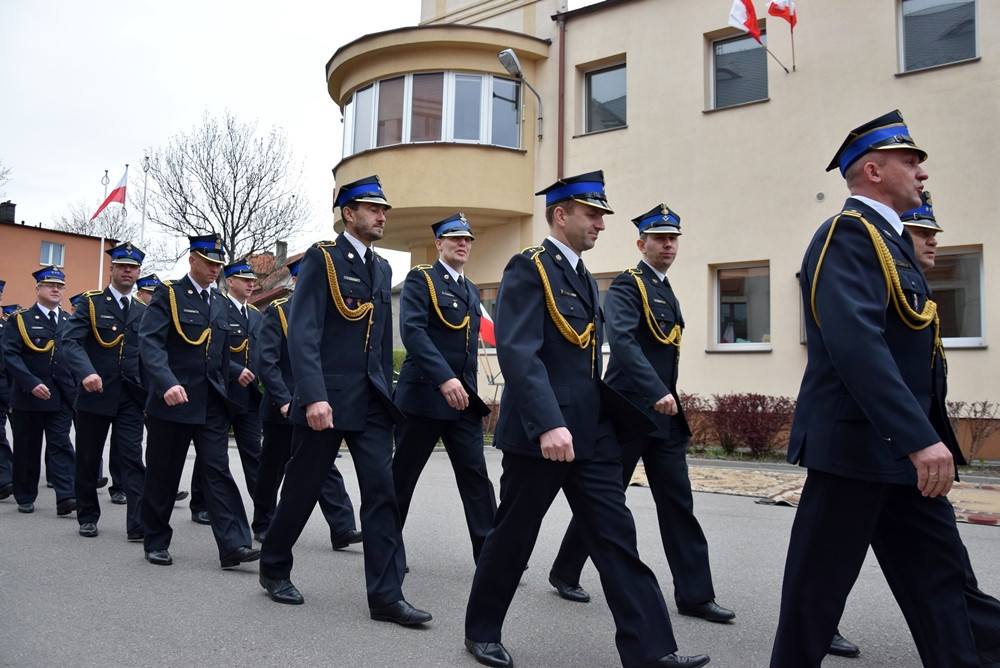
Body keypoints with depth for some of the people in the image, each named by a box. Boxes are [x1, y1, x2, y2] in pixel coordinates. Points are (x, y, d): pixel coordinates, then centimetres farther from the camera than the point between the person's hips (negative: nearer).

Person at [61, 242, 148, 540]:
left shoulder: (144, 312, 11)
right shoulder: (90, 302, 0)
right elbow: (70, 341, -13)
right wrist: (86, 372, -30)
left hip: (131, 397, 1)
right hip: (94, 393, -1)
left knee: (132, 459, -3)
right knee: (88, 459, 10)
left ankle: (138, 523, -6)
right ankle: (88, 517, 26)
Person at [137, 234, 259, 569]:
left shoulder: (221, 304, 14)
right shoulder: (168, 294, -3)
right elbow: (150, 341, -17)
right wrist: (168, 383, -31)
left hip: (211, 403, 4)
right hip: (172, 400, -4)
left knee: (218, 471, -3)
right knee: (162, 475, 7)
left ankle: (233, 545, -7)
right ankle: (156, 542, 23)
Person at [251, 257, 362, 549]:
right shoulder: (276, 312, -5)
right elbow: (267, 361, -12)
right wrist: (283, 401, -18)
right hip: (283, 407, -3)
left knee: (326, 468, -3)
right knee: (272, 470, 11)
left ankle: (342, 529, -6)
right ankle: (263, 526, 28)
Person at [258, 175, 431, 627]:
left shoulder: (381, 268, 14)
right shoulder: (321, 258, -6)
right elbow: (303, 333, -15)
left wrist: (386, 393, 14)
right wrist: (313, 397, -23)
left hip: (371, 401, 6)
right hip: (327, 398, -5)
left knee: (383, 492, -1)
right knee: (303, 489, 9)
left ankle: (386, 596, 4)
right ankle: (274, 569, 32)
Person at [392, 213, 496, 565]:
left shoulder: (472, 291, 16)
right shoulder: (420, 278, -5)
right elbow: (412, 331, -19)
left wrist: (471, 390, 11)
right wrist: (444, 379, -28)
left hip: (464, 398, 6)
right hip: (423, 394, -6)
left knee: (476, 475, 1)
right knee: (402, 474, 6)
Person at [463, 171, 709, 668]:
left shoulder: (585, 279, 17)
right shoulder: (528, 268, -10)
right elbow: (518, 352, -23)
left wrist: (629, 415, 17)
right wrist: (548, 424, -31)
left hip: (590, 434, 7)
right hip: (537, 434, -7)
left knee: (616, 537, 4)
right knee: (513, 536, 8)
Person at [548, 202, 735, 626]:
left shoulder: (667, 293, 17)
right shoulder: (627, 285, -10)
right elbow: (622, 341, -25)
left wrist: (669, 395, 15)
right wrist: (657, 392, -32)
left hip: (665, 415, 8)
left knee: (678, 503, 6)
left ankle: (695, 595, 13)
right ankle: (565, 574, 22)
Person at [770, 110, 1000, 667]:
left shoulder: (888, 236, 16)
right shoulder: (849, 234, -14)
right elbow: (855, 344, -28)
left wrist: (927, 435, 15)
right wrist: (921, 437, -31)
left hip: (904, 451, 10)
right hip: (856, 445, -10)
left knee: (942, 580, 14)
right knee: (819, 585, 4)